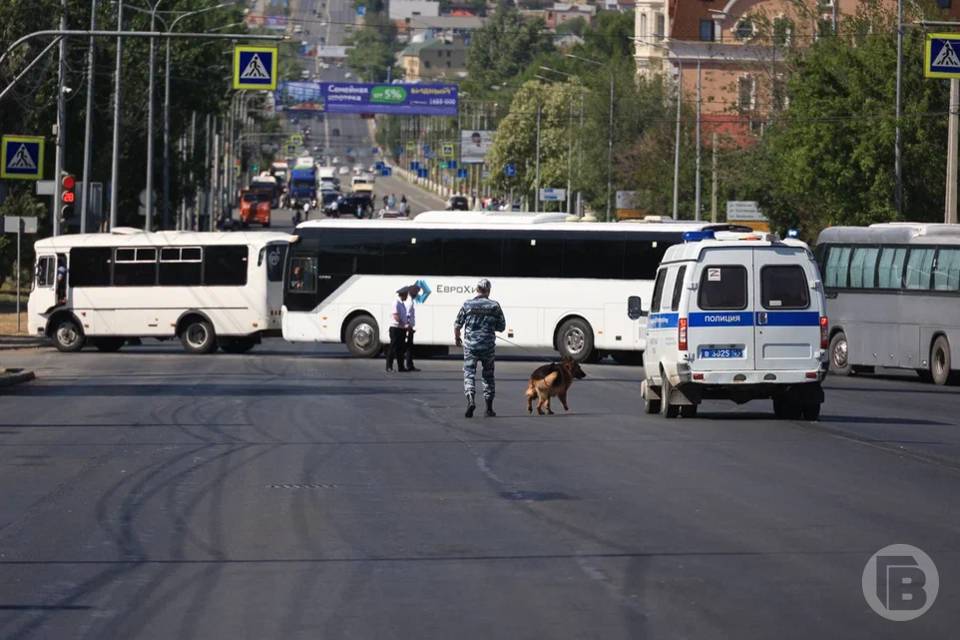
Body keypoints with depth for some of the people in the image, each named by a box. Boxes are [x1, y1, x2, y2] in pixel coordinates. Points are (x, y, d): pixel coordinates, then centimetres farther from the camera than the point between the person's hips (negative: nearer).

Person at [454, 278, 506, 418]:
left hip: (470, 345, -1)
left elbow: (457, 325, 3)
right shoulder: (495, 306, -2)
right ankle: (489, 408, 17)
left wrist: (456, 338, 21)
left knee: (469, 373, 1)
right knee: (488, 375, 14)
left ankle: (470, 399, -25)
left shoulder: (467, 305, -3)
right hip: (488, 347, 1)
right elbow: (502, 327, 2)